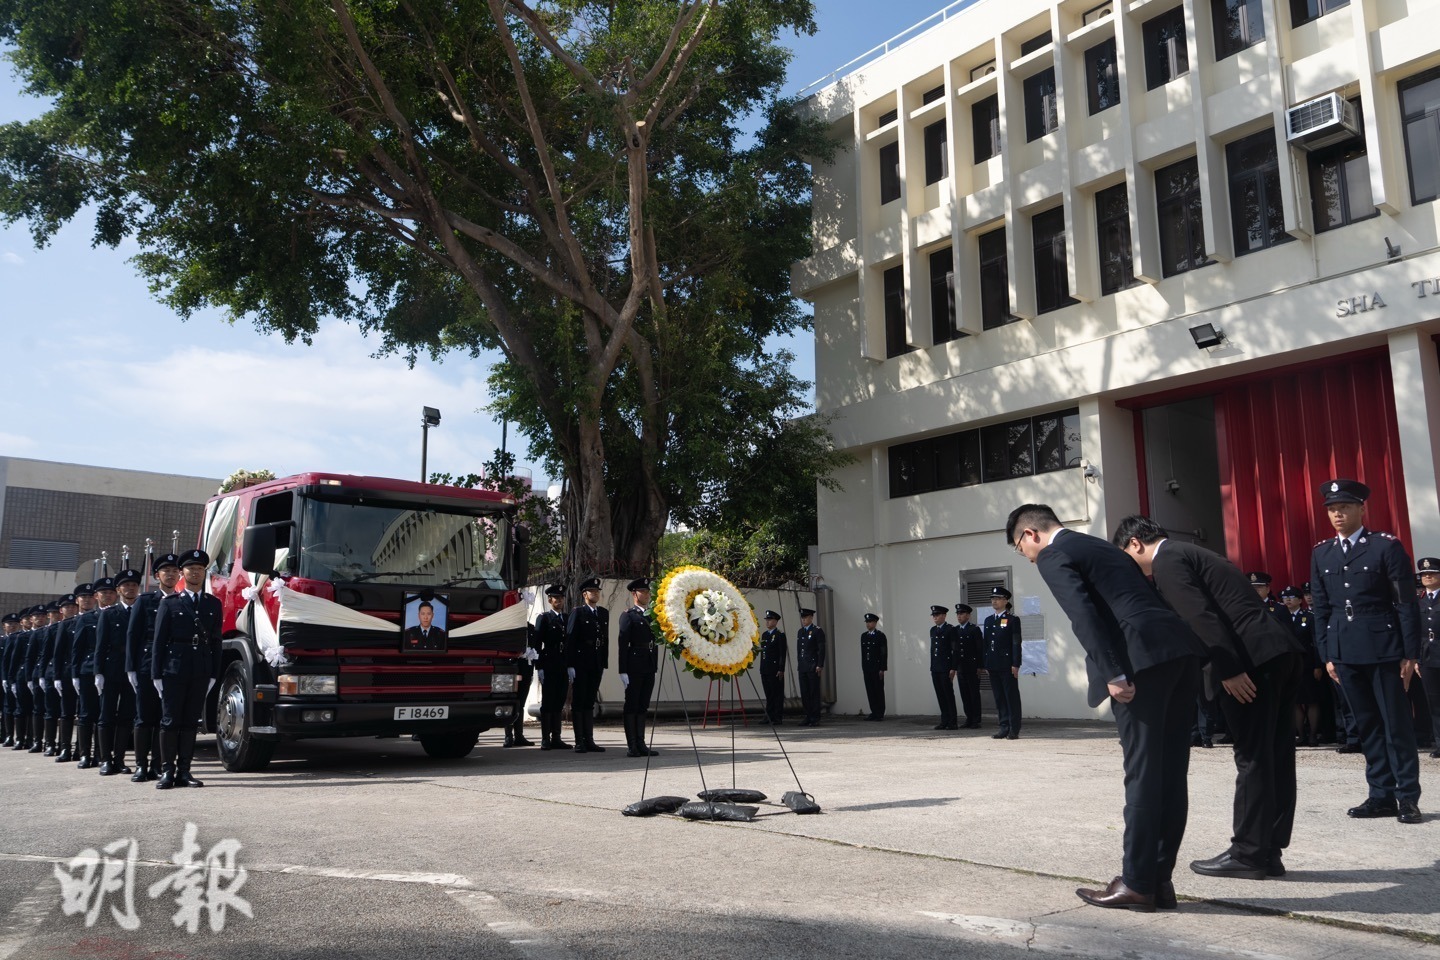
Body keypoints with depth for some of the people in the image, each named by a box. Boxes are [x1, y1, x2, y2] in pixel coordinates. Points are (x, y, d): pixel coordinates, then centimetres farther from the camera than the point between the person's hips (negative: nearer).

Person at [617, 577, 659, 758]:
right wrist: (623, 671, -15)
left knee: (643, 706, 9)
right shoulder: (628, 616, -3)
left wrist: (655, 667, 14)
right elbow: (622, 644, -9)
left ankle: (641, 744, 13)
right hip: (634, 668, -6)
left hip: (649, 668, 6)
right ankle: (632, 746, 2)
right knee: (631, 706, -1)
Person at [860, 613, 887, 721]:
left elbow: (884, 653, -7)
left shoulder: (880, 635, -4)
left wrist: (882, 668, -12)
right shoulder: (863, 636, 13)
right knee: (870, 691, 4)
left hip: (877, 667, -5)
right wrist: (863, 668, 11)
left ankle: (880, 713, 4)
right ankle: (874, 713, 9)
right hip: (867, 668, 5)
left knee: (879, 690, -1)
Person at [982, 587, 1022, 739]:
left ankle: (1014, 730, 3)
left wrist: (1015, 664, -13)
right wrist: (986, 664, 12)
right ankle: (1004, 727, 13)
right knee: (999, 698, 8)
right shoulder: (988, 620, 16)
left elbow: (1016, 643, -8)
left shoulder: (1013, 619, -3)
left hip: (1007, 665, -6)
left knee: (1012, 697, -1)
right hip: (993, 666, 6)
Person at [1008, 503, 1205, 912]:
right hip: (1181, 648, 9)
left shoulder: (1053, 557, 2)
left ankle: (1138, 883, 5)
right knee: (1170, 773, 10)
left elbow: (1084, 614, -13)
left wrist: (1113, 673, -16)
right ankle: (1161, 879, 17)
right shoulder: (1098, 545, 29)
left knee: (1143, 773, -3)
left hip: (1143, 657, -9)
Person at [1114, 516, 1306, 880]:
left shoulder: (1167, 561, -4)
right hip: (1282, 653, 10)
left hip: (1252, 659, -10)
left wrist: (1229, 670, -19)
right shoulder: (1192, 554, 26)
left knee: (1253, 759, -3)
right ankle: (1268, 850, 19)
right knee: (1275, 757, 11)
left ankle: (1249, 853, 4)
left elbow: (1202, 617, -16)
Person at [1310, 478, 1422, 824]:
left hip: (1383, 648, -4)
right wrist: (1327, 654, 8)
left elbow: (1407, 603, -5)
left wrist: (1410, 653, -8)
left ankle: (1407, 796, 10)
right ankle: (1382, 795, 15)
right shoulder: (1321, 553, 9)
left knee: (1396, 722, 1)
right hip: (1345, 651, 4)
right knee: (1367, 724, 9)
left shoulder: (1387, 546, -5)